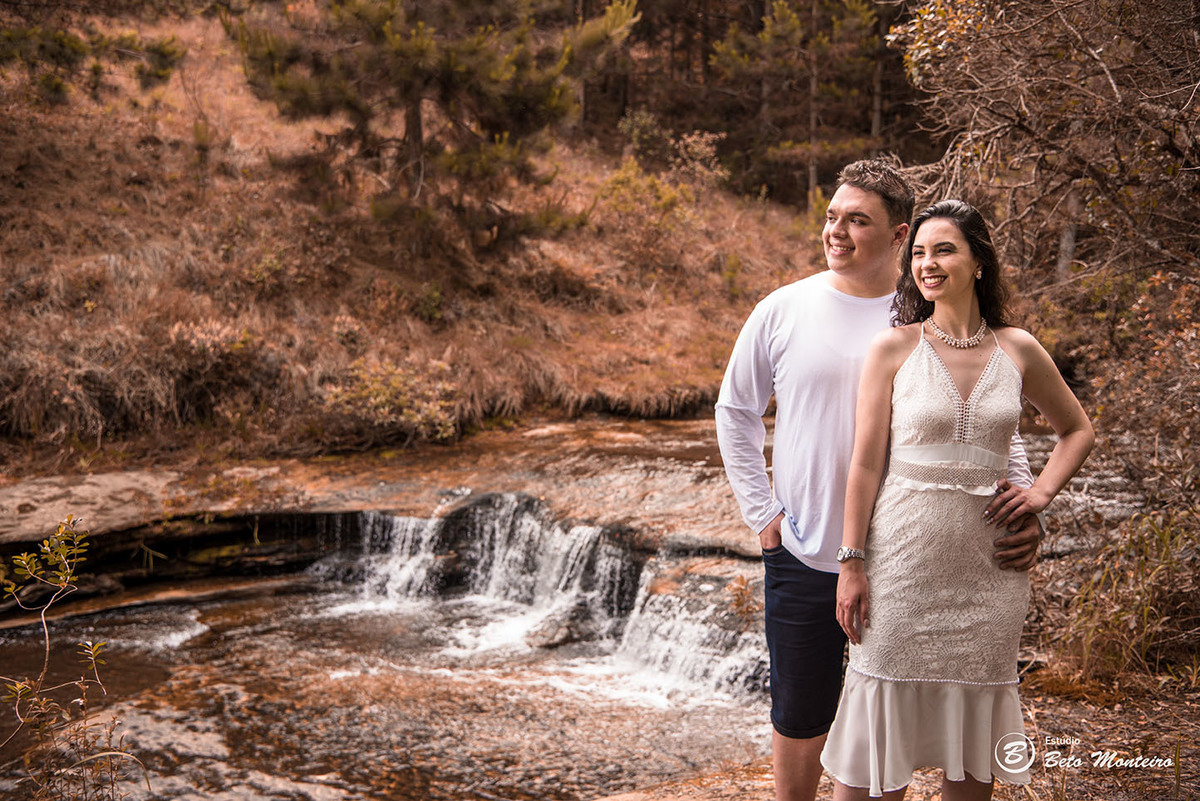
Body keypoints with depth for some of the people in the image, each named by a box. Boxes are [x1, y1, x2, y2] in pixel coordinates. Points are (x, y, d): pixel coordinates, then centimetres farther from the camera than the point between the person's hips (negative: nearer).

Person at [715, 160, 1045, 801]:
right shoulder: (783, 310, -4)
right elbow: (735, 412, 8)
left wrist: (1025, 509, -15)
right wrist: (760, 512, 2)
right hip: (804, 557, 0)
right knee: (799, 722, 14)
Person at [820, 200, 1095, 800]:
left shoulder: (1018, 351, 5)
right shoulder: (893, 349, -3)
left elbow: (1077, 430, 20)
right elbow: (866, 463, -3)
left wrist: (1042, 492, 4)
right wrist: (852, 563, -7)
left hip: (986, 564, 3)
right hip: (904, 559, -3)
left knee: (975, 739, 11)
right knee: (883, 719, 2)